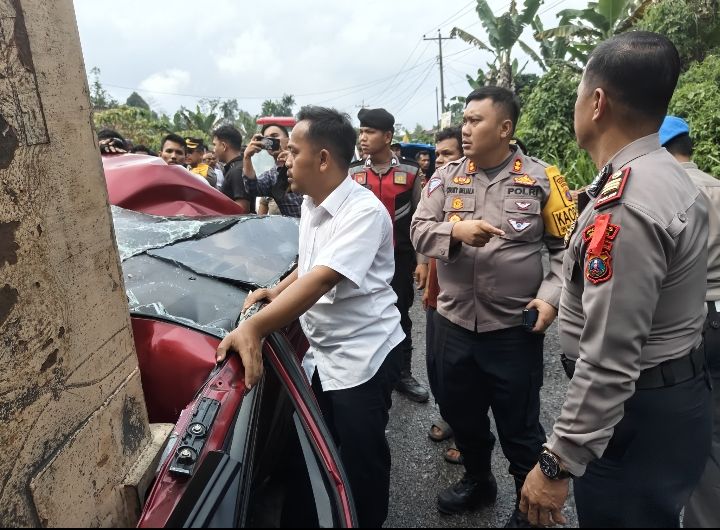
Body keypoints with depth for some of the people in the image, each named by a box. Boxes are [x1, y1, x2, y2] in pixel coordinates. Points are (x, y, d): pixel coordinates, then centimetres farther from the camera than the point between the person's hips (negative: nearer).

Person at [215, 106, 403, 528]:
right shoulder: (311, 204, 6)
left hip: (363, 355, -8)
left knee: (359, 459, 8)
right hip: (323, 351, 9)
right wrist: (277, 291, 0)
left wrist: (253, 326, -38)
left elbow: (321, 280, -32)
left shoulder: (364, 211, -23)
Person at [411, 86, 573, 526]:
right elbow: (419, 232, -2)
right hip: (454, 324, 4)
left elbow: (567, 247, -2)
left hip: (515, 328, -3)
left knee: (520, 426, 12)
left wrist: (552, 296, -15)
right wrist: (456, 230, -21)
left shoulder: (540, 178, -5)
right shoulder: (447, 177, 3)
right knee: (461, 413, 21)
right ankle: (478, 481, 48)